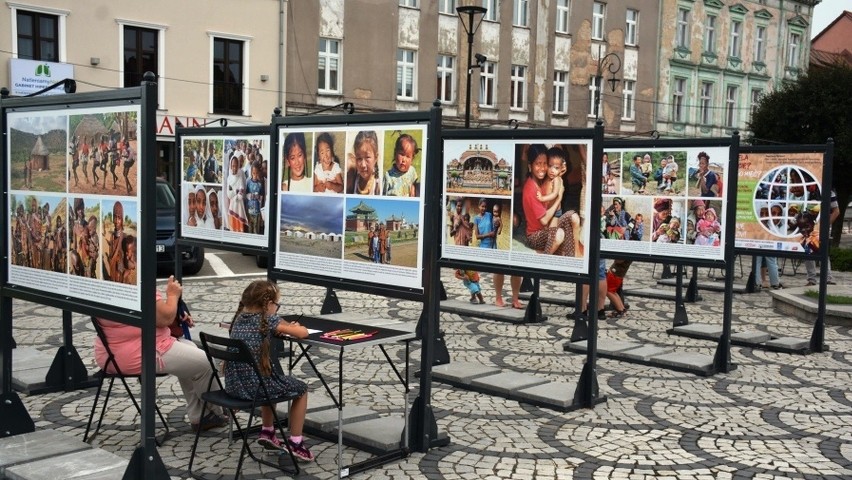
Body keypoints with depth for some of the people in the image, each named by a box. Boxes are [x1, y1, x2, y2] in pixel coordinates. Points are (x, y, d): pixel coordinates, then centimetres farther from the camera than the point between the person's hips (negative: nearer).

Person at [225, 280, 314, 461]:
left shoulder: (239, 318, 10)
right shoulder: (269, 320, -11)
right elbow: (303, 333, -9)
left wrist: (280, 328, 15)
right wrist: (292, 327, 12)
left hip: (233, 384, 7)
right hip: (255, 385, -7)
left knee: (272, 382, 37)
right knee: (301, 388, 16)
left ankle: (267, 433, 38)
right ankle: (295, 443, 15)